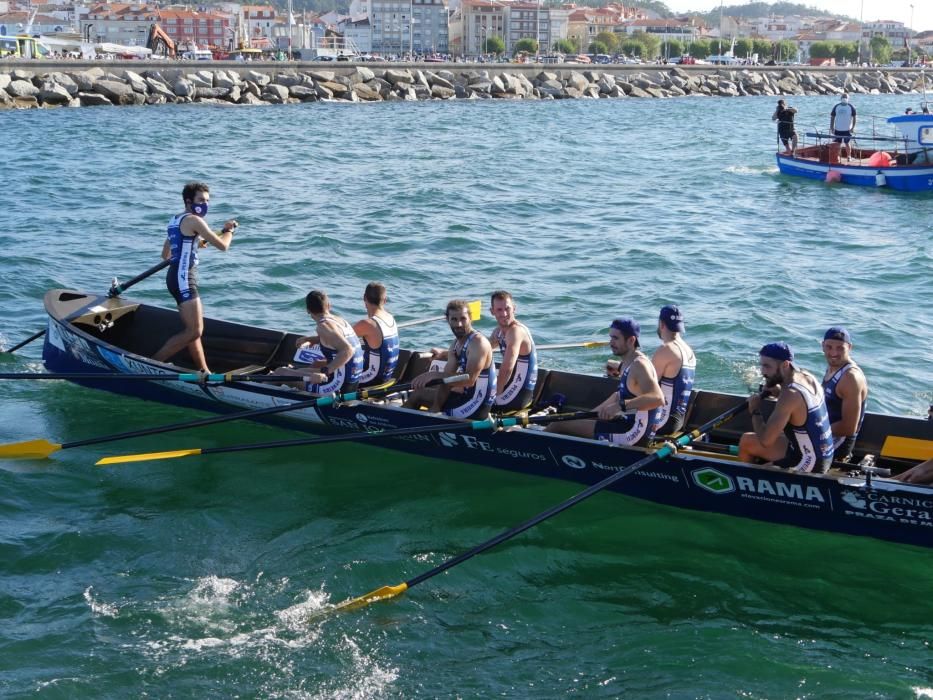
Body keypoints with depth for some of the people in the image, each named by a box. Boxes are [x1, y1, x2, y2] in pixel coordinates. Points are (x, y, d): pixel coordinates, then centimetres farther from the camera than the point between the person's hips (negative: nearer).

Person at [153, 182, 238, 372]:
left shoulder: (175, 221, 18)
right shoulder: (194, 221, -11)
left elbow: (166, 255, 26)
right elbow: (222, 245, -14)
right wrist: (229, 230, 7)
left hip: (176, 277, 11)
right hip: (184, 279, -11)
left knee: (194, 329, 15)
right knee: (193, 332, -11)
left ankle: (204, 371, 20)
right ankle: (152, 363, -10)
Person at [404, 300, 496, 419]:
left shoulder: (478, 342, -19)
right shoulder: (456, 343, 10)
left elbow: (469, 379, -31)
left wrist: (434, 375, -34)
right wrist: (436, 406, -10)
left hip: (477, 407, -10)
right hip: (465, 396, 10)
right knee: (417, 394, 18)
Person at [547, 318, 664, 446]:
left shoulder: (639, 365, -21)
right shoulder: (626, 362, 11)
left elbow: (658, 398, -37)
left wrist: (620, 406, -45)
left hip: (633, 434, -10)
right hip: (628, 424, 10)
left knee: (559, 425, -7)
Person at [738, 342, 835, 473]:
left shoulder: (790, 395, -25)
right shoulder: (808, 378, -1)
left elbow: (765, 440, -25)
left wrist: (755, 412, -8)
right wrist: (779, 392, 5)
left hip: (809, 465, -9)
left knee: (746, 441, 1)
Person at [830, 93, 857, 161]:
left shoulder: (851, 107, -2)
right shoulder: (836, 107, 2)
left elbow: (854, 118, -1)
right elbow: (832, 117, 6)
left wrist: (853, 127, -8)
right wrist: (832, 127, 0)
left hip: (847, 130, -2)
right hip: (837, 129, 2)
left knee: (847, 143, 5)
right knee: (836, 144, 5)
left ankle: (849, 156, 17)